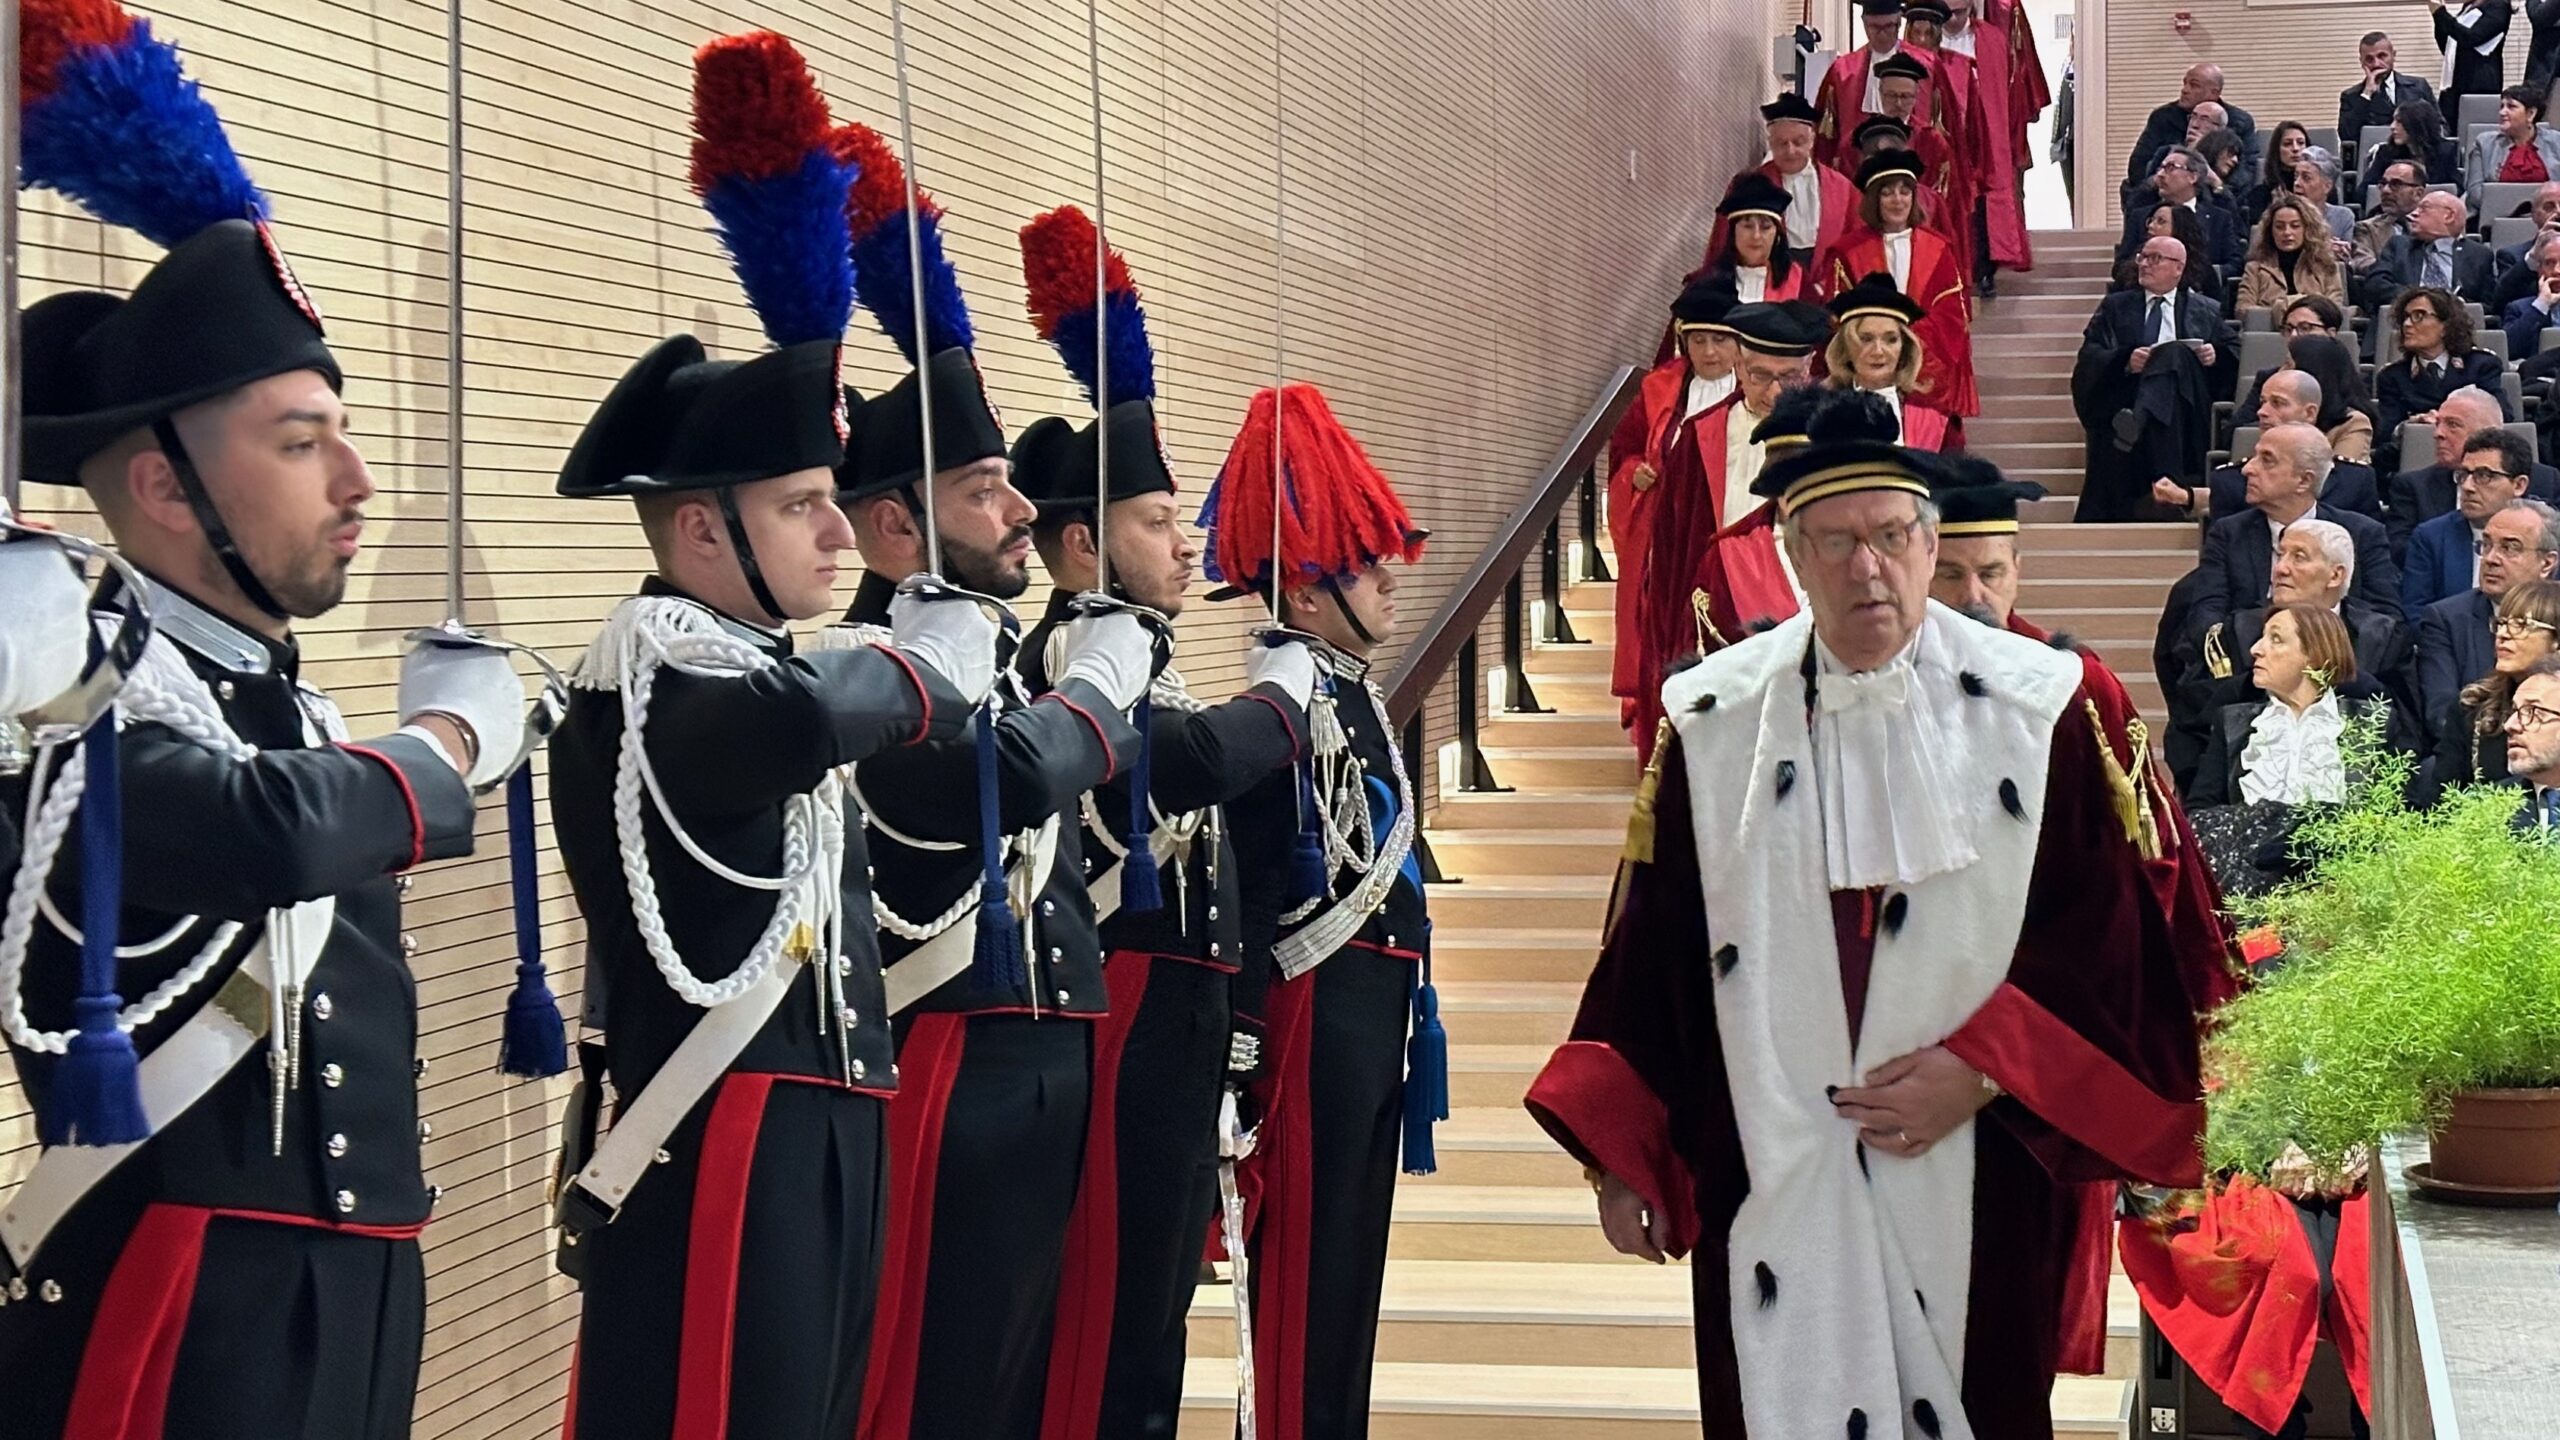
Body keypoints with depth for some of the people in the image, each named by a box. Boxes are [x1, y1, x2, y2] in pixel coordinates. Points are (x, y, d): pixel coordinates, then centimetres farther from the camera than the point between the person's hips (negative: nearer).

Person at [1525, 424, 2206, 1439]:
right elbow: (1651, 944, 6)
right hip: (1770, 1182, 1)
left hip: (1976, 1188, -1)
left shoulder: (2040, 708, -1)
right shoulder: (1714, 720, 3)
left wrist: (1982, 1068, -12)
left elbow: (2108, 927, -2)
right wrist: (1621, 1156, 5)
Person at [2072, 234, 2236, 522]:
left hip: (2182, 422, 1)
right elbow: (2089, 355, 5)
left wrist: (2216, 355, -7)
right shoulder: (2115, 307, 19)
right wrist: (2124, 361, -16)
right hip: (2125, 418, 0)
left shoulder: (2207, 311, 21)